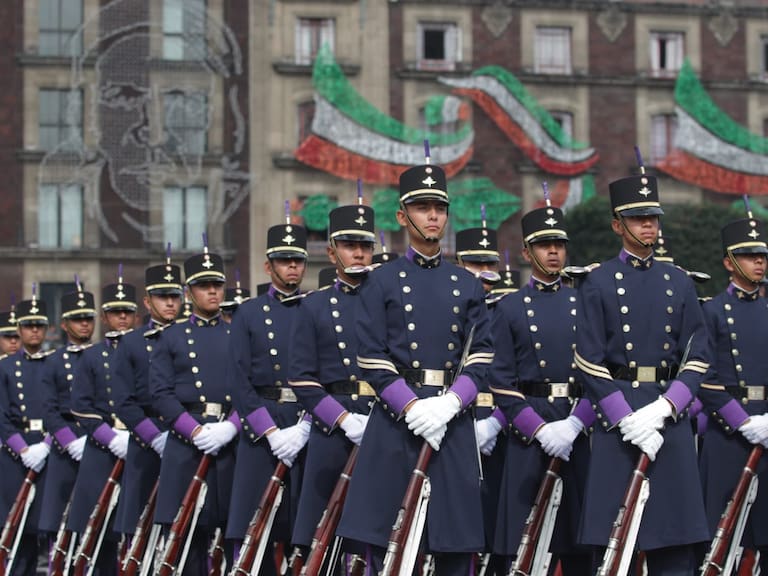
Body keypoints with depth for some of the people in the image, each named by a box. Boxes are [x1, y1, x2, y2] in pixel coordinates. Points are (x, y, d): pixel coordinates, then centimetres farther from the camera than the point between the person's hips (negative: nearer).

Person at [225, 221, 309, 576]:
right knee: (252, 528, -3)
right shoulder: (249, 314, 8)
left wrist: (306, 426, -11)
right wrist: (271, 431, -10)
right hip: (261, 425, -1)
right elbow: (238, 380, 0)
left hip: (309, 426, 1)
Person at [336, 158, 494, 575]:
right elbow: (372, 360, -2)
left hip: (452, 420, 2)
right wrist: (413, 408, -14)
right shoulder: (382, 282, 5)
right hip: (396, 417, -2)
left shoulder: (467, 286, 13)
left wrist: (449, 404, -12)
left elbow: (480, 357, 5)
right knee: (385, 541, -2)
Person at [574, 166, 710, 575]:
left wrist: (663, 409, -10)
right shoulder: (598, 283, 3)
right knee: (611, 540, -2)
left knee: (675, 541, 2)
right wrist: (628, 419, -13)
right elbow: (590, 362, -4)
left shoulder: (678, 283, 12)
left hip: (671, 414, 3)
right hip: (616, 415, -3)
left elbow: (698, 357, 6)